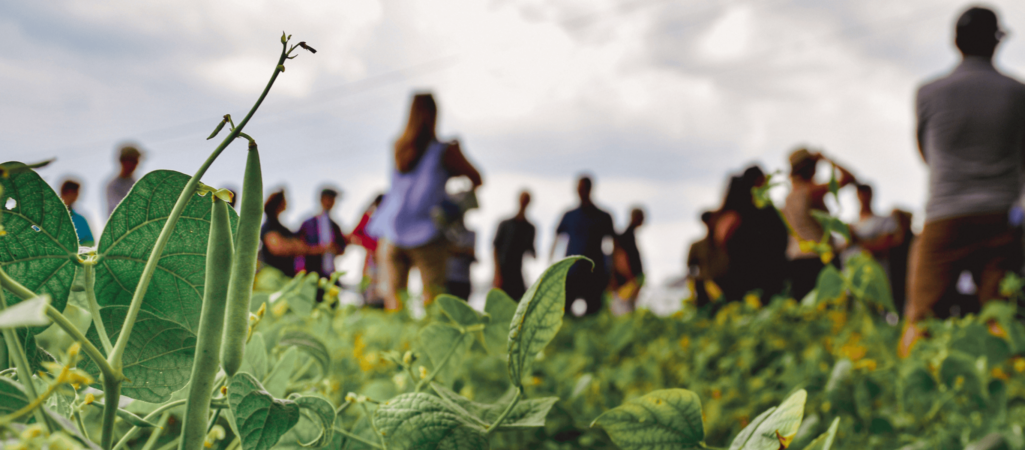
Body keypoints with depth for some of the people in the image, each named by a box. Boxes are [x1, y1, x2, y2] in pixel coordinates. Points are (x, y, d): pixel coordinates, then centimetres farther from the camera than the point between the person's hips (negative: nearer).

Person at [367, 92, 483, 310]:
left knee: (393, 296, 6)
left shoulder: (398, 147, 5)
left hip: (392, 235, 4)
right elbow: (477, 180, 4)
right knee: (433, 299, -2)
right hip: (426, 236, -4)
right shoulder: (444, 150, -7)